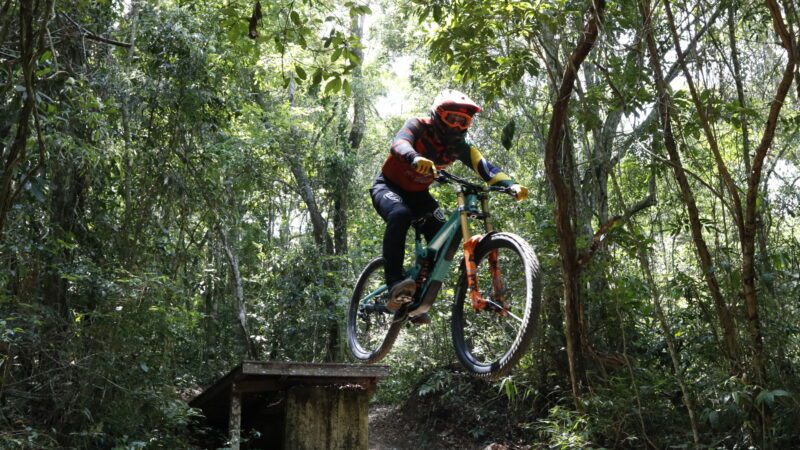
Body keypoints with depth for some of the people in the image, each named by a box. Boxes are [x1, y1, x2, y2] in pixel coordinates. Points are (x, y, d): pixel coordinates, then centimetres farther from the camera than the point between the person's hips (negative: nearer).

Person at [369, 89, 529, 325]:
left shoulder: (459, 144, -9)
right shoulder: (418, 127, -22)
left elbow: (484, 166, -21)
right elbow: (399, 144, -43)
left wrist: (512, 185, -40)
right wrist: (416, 158, -67)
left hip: (417, 194, 5)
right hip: (388, 186, -5)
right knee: (400, 215, -38)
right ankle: (394, 284, -39)